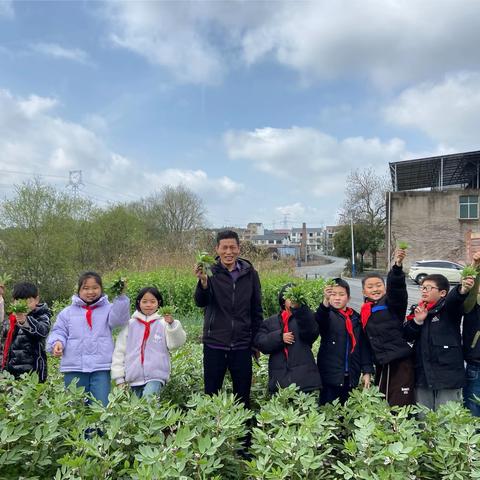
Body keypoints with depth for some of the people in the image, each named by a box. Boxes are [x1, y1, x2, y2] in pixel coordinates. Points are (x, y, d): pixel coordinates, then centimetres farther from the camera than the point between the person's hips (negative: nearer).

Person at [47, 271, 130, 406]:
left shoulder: (108, 309, 6)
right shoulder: (67, 312, 13)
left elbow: (119, 318, -12)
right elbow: (59, 331, 12)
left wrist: (121, 296, -26)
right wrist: (57, 342, -10)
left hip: (101, 367, -2)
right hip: (74, 367, 2)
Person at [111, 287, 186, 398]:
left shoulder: (163, 323, -2)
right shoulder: (130, 324, 5)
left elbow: (176, 343, -12)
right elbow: (119, 351, 8)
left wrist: (172, 324, -27)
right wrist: (119, 378, 6)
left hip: (156, 376, -3)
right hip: (134, 378, 3)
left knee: (148, 399, -26)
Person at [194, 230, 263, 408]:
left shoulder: (250, 273, 2)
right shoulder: (211, 271, -4)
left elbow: (257, 311, 9)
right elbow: (200, 303, -18)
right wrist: (203, 281, -36)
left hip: (242, 346, 2)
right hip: (214, 344, -1)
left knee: (243, 395, 13)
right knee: (211, 393, 11)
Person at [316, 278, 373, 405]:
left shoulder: (356, 318, 9)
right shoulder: (327, 314, -3)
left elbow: (364, 346, 10)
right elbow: (320, 320, -28)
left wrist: (367, 371, 4)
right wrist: (325, 302, -46)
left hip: (351, 376, 4)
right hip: (330, 375, -3)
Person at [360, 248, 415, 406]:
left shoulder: (391, 303, -5)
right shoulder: (364, 311, 11)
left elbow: (396, 286, -26)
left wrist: (397, 266, -43)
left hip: (400, 362, -6)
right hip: (381, 364, 7)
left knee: (400, 406, -7)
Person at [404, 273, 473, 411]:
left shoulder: (449, 308, -4)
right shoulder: (418, 310, 11)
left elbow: (454, 299, -29)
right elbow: (407, 336, 8)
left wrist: (463, 290, -51)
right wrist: (417, 321, -9)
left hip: (447, 373, -5)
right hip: (422, 374, 5)